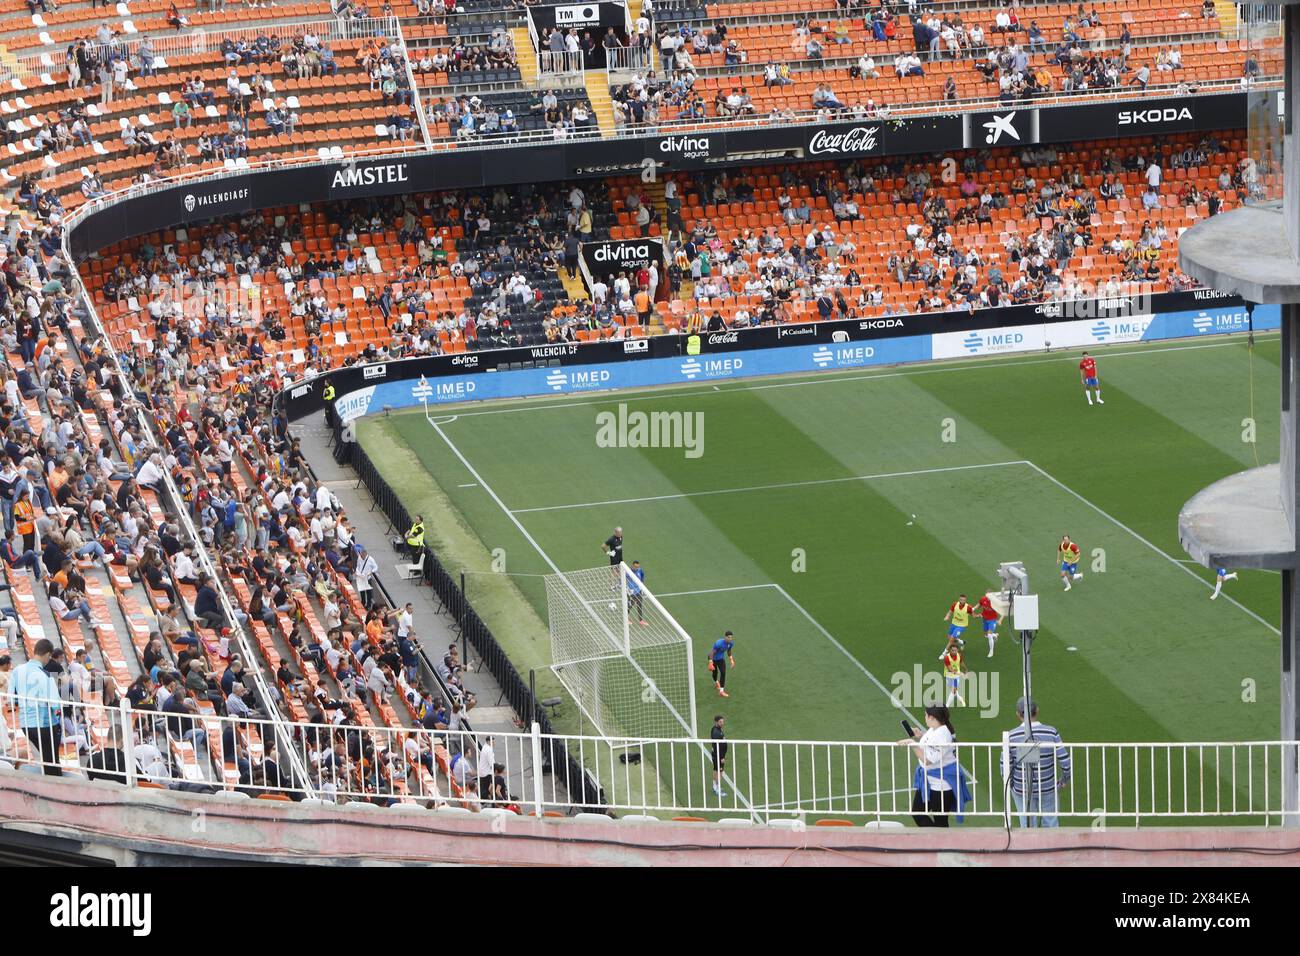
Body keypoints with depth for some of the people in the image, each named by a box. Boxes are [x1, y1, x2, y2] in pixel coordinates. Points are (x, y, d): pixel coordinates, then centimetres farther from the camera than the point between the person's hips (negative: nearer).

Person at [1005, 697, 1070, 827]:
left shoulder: (1011, 736, -16)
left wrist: (1009, 784, 6)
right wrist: (1064, 779, 7)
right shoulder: (1051, 732, -14)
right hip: (1048, 787, 1)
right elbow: (1065, 761, -12)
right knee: (1050, 824, 19)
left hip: (1022, 790, -1)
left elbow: (1006, 767, -13)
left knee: (1028, 826, 14)